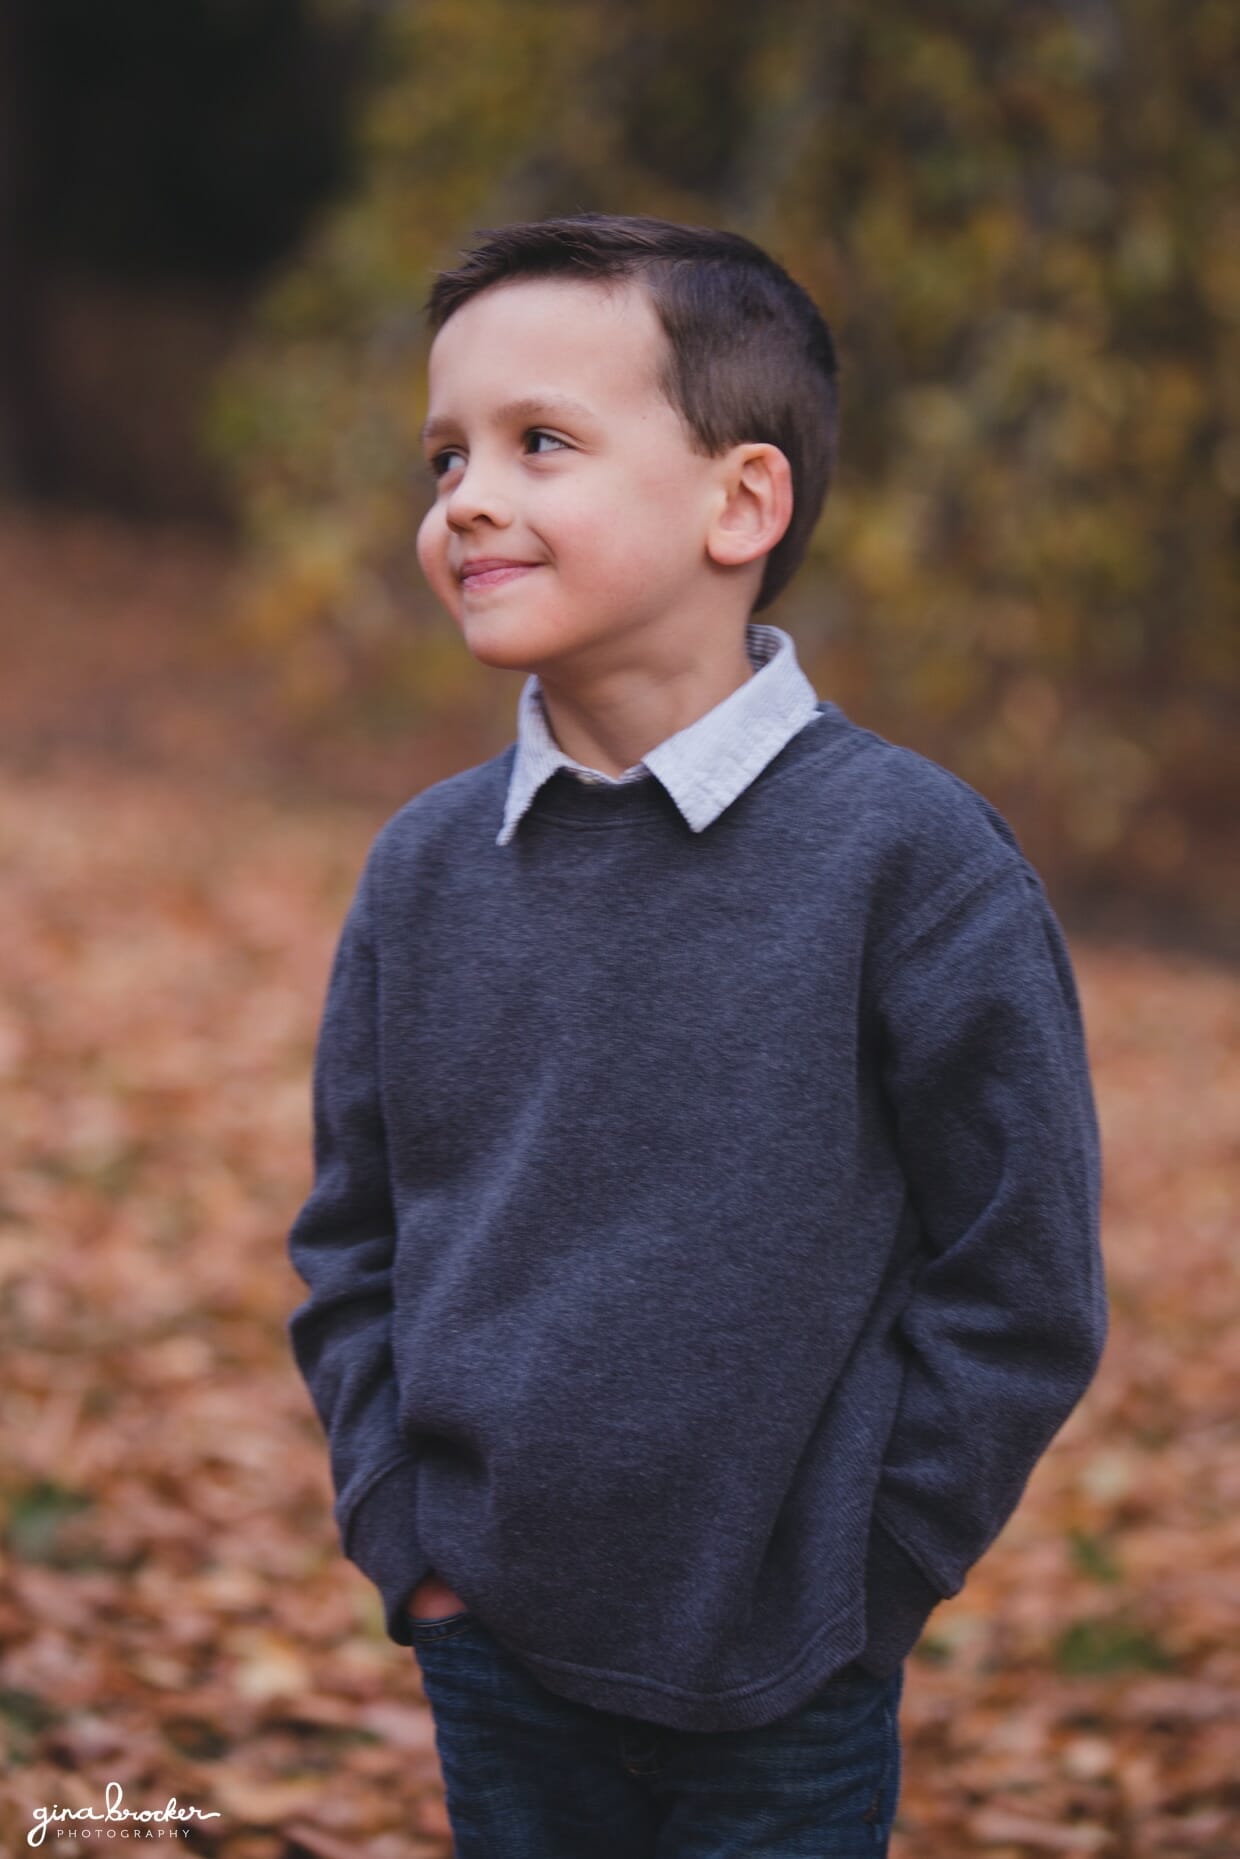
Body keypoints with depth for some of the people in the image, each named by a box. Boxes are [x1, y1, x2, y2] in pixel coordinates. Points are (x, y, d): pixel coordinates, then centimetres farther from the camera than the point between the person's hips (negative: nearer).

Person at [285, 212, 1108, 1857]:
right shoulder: (425, 870, 0)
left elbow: (1018, 1288, -8)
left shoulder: (908, 857, -12)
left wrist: (857, 1579, -8)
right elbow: (351, 1243, 11)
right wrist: (398, 1521, 1)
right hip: (494, 1658, 4)